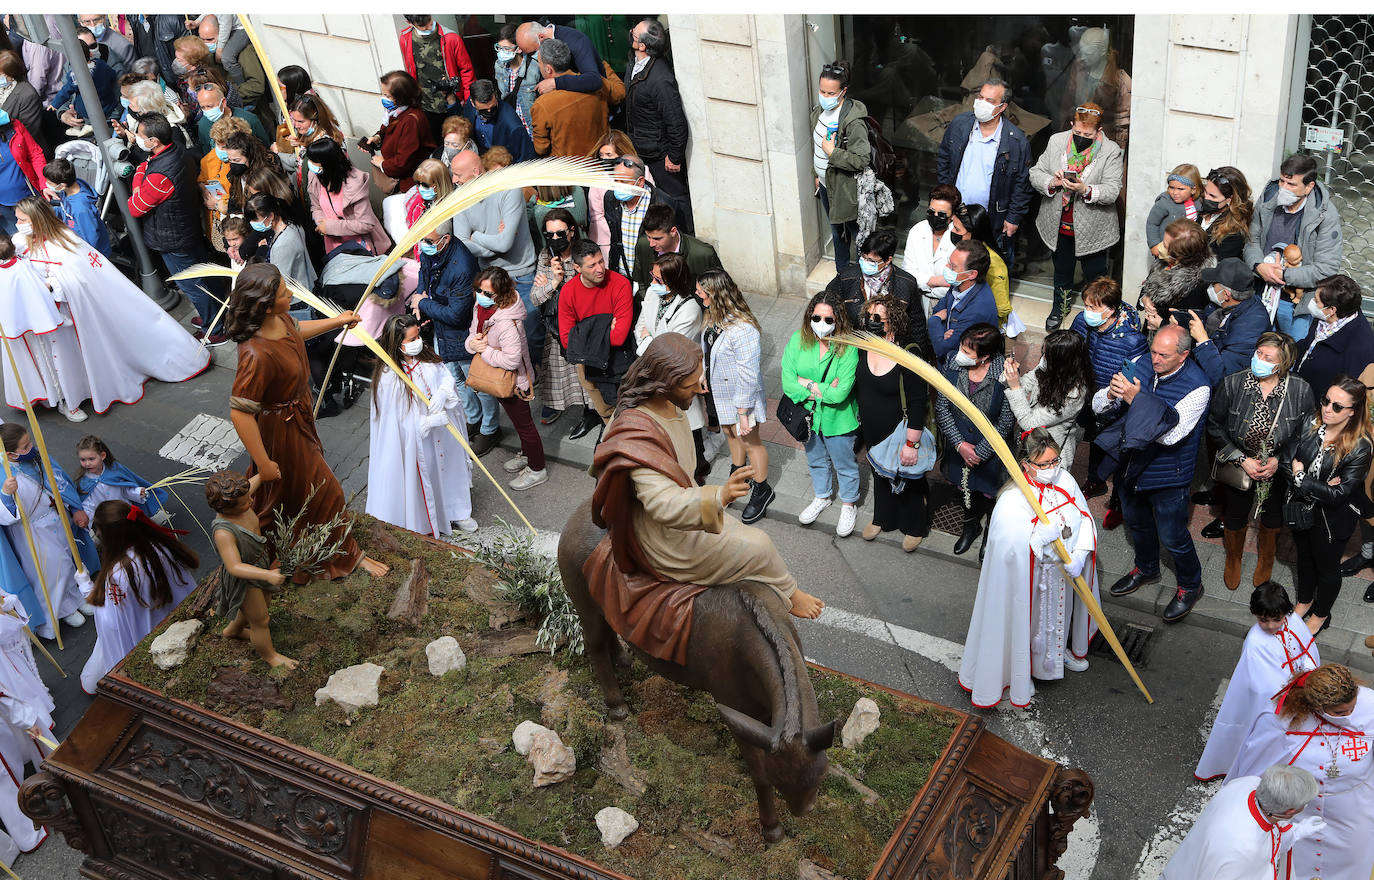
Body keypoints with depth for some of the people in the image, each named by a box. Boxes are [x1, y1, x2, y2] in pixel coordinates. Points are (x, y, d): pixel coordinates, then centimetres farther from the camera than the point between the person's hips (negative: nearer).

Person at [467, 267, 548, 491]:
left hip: (514, 381, -9)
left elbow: (512, 359, -38)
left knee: (523, 423, 10)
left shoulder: (506, 322, -36)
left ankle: (537, 469, 28)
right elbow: (473, 334, 8)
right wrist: (473, 343, -17)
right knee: (518, 421, 28)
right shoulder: (480, 308, -7)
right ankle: (526, 455, 50)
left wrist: (484, 351, -27)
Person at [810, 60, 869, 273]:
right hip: (826, 184, 8)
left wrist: (832, 153, -28)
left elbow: (862, 159, -29)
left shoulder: (853, 121, -29)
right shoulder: (821, 110, -2)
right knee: (837, 233, 25)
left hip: (845, 189, -8)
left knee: (857, 233, 10)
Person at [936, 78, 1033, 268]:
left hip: (994, 222, -3)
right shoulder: (959, 124, -4)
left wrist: (1014, 218, -6)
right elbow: (943, 159, 10)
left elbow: (1022, 183, -7)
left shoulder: (1017, 141, -15)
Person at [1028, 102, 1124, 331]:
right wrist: (1051, 182, -24)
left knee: (1095, 273, 13)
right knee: (1062, 269, 24)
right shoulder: (1057, 141, -5)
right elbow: (1035, 173, -2)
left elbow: (1112, 190, -19)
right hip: (1060, 225, 3)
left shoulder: (1111, 151, -14)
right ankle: (1061, 305, 48)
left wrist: (1086, 190, -36)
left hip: (1092, 228, -3)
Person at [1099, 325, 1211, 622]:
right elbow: (1098, 406, -8)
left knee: (1173, 536, 11)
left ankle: (1190, 585, 38)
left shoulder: (1197, 386, -26)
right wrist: (1111, 395, -32)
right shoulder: (1139, 365, -10)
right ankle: (1146, 569, 55)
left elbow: (1171, 435, -34)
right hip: (1130, 464, 6)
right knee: (1137, 522, 27)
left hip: (1168, 475, -5)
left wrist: (1135, 399, -38)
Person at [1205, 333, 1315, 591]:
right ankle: (1233, 559, 53)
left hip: (1278, 471, 0)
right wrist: (1242, 460, -17)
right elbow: (1215, 427, -10)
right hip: (1237, 468, 0)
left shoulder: (1300, 391, -19)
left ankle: (1266, 560, 54)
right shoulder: (1232, 384, -19)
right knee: (1234, 518, 21)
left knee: (1272, 519, 22)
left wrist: (1278, 460, -19)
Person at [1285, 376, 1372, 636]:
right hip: (1301, 508, 4)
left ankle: (1321, 615, 45)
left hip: (1331, 520, -4)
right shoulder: (1310, 426, -15)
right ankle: (1304, 601, 54)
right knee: (1304, 558, 28)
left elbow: (1339, 495, -27)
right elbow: (1286, 463, -14)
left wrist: (1301, 478, -23)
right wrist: (1320, 486, -26)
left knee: (1327, 567, 20)